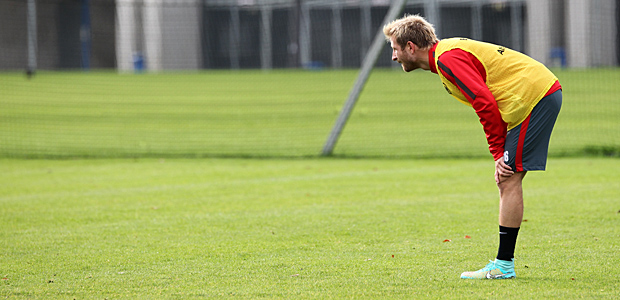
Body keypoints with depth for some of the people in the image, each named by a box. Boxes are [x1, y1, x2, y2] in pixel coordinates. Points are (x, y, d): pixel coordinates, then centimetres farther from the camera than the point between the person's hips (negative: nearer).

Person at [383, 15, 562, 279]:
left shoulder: (448, 58, -14)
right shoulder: (449, 52, 18)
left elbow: (485, 103, -22)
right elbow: (488, 100, 20)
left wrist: (499, 153, -14)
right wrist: (501, 154, 11)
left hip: (534, 96, -10)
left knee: (509, 180, -9)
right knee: (507, 180, 9)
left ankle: (503, 265, -9)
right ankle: (504, 262, 8)